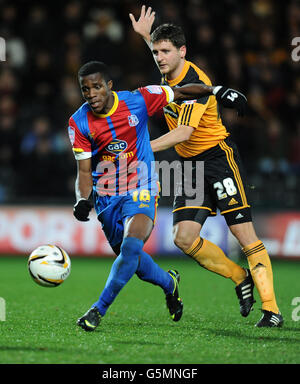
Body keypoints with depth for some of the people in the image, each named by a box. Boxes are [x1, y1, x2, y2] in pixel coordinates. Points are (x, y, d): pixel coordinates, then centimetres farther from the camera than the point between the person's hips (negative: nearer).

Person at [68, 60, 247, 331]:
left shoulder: (137, 101, -12)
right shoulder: (79, 123, -9)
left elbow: (179, 93, 1)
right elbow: (84, 169, -5)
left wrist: (217, 91, -5)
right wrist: (83, 200, -22)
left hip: (140, 190, -3)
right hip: (106, 197, 3)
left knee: (131, 247, -25)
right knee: (131, 259, 9)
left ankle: (99, 309, -19)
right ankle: (169, 283, 40)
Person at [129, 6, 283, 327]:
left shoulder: (196, 84, -21)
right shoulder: (168, 74, 4)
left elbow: (184, 132, -33)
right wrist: (145, 35, 22)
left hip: (218, 157, -8)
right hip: (190, 165, 8)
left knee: (243, 233, -11)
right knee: (184, 238, -6)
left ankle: (271, 309, -10)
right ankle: (241, 279, 12)